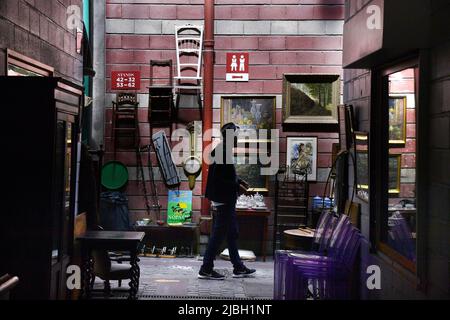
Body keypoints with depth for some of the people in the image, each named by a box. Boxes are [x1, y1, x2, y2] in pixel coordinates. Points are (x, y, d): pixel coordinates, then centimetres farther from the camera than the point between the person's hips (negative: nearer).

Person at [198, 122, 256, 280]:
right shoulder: (222, 153, -20)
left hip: (227, 200, 11)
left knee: (232, 233, 15)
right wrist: (237, 186, -18)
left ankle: (238, 268, 25)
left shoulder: (224, 151, 10)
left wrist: (239, 181, 9)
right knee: (219, 234, -3)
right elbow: (218, 179, -24)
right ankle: (206, 269, 6)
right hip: (223, 199, -11)